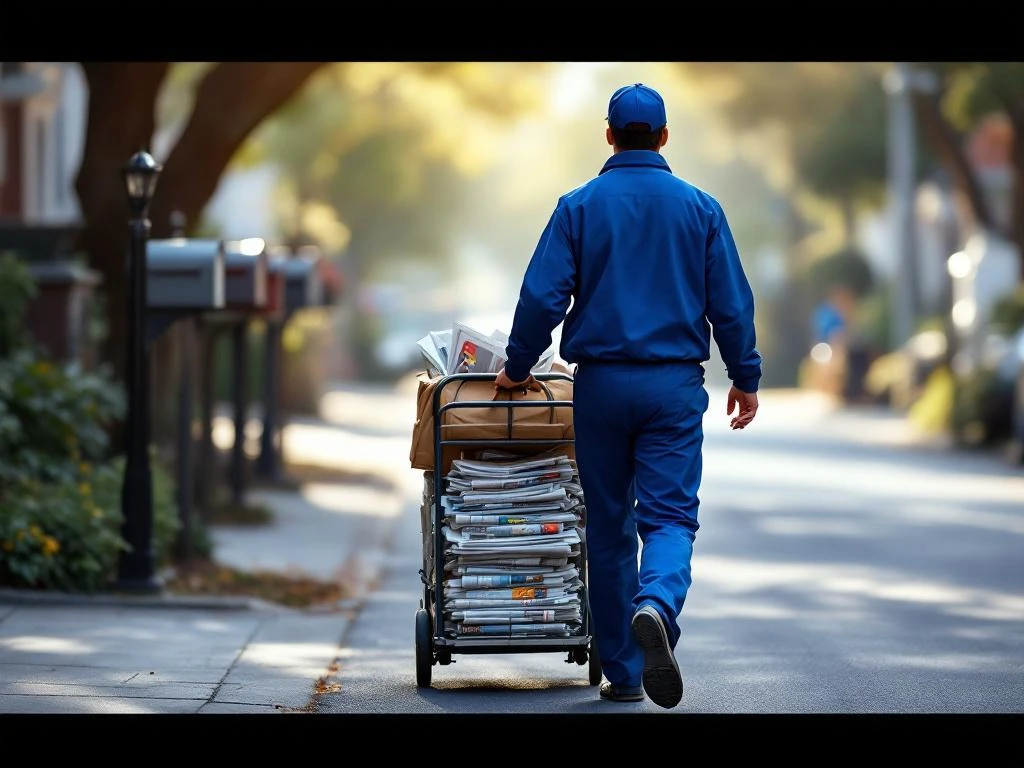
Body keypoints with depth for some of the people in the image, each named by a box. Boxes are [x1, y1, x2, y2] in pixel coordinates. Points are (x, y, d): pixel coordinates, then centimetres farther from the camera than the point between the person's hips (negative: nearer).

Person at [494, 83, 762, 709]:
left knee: (609, 525, 9)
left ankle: (622, 672, 12)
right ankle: (656, 606, -35)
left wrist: (517, 368, 9)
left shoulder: (579, 206, -1)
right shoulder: (700, 208, 2)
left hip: (601, 383, 0)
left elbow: (542, 298, -4)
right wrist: (746, 377, 13)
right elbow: (732, 302, 3)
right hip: (674, 385, 0)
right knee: (670, 514, -3)